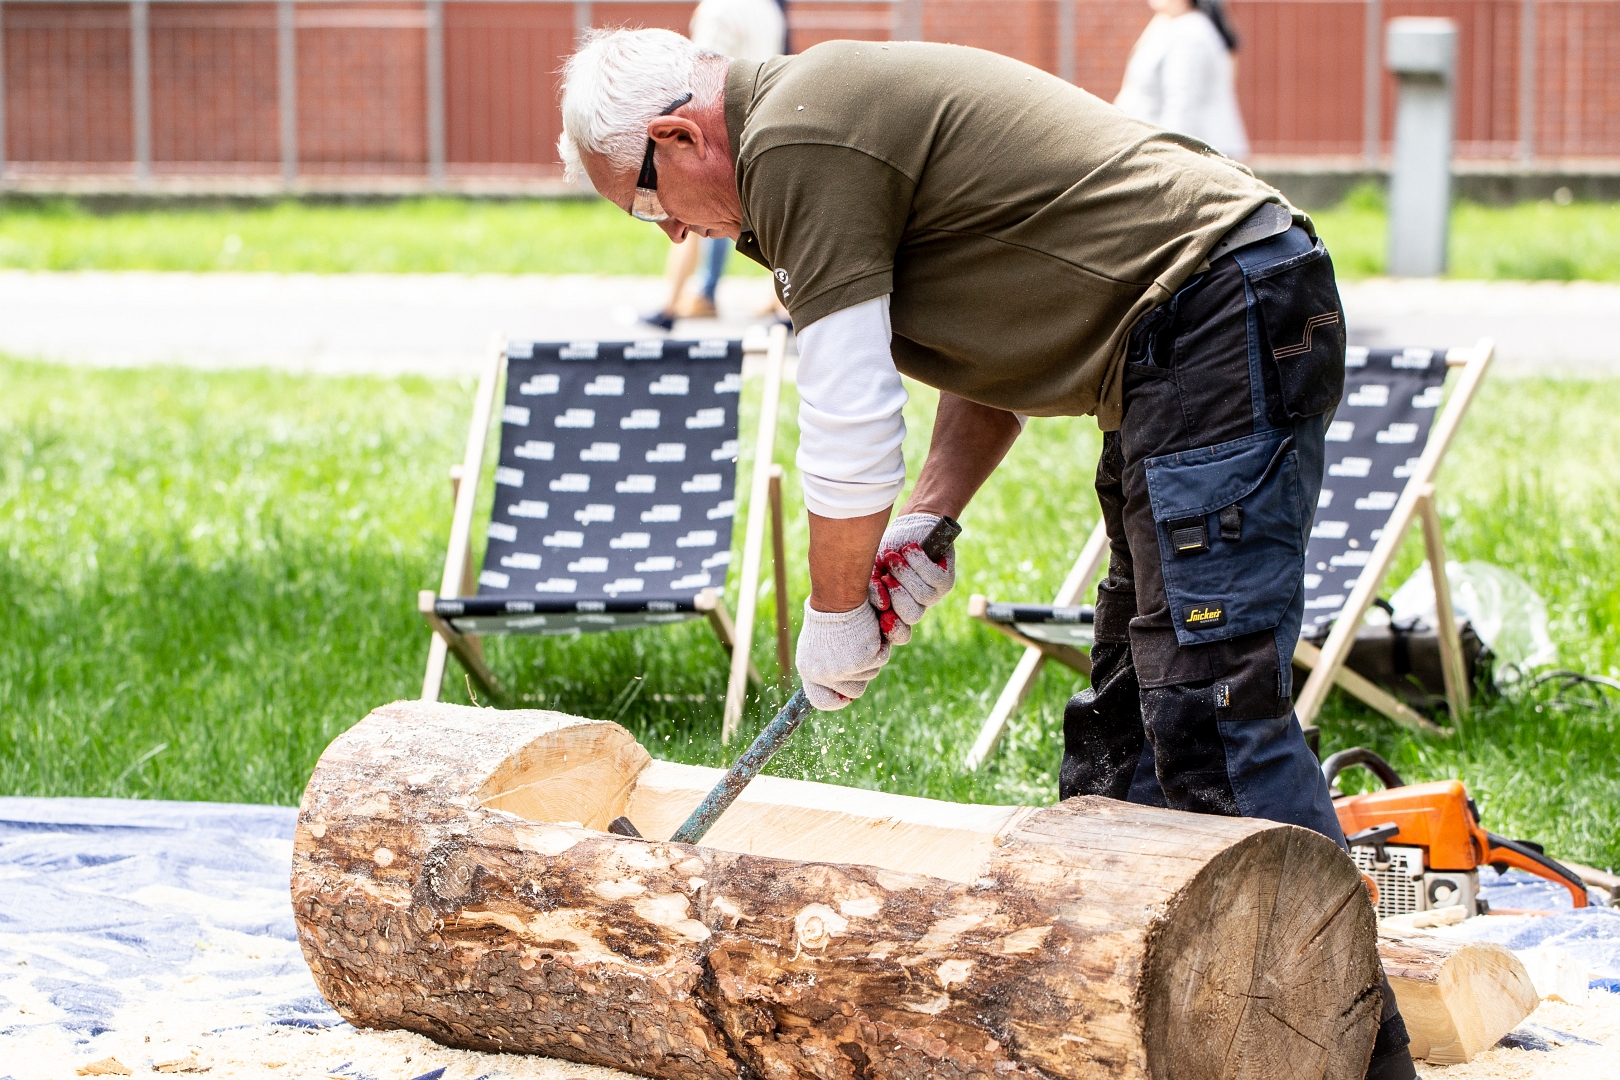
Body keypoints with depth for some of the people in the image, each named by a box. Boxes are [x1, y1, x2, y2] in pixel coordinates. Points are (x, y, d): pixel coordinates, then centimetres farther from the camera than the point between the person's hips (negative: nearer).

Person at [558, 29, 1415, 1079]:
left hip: (1221, 330, -11)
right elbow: (1001, 342, 25)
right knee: (1122, 731, 11)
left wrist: (836, 611, 2)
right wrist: (930, 521, 15)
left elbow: (848, 424, -11)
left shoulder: (795, 145, -11)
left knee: (1215, 713, -14)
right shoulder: (846, 107, 21)